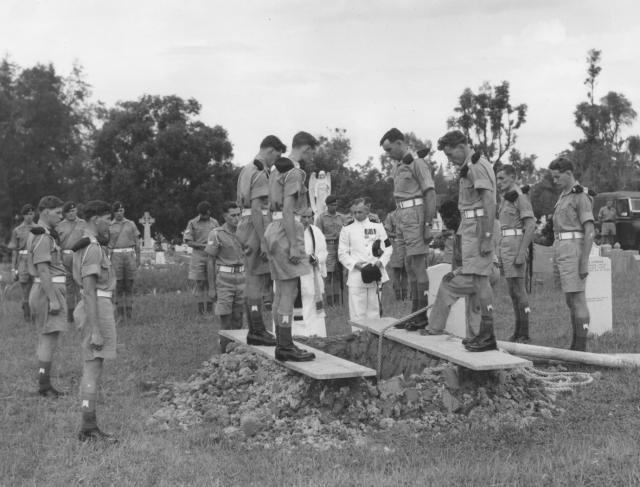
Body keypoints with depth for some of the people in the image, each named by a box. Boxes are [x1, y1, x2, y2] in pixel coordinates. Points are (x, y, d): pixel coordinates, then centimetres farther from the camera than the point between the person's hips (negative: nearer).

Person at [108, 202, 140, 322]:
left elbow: (137, 242, 12)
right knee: (119, 285, -2)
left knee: (129, 285, 1)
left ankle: (129, 312, 5)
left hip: (129, 255, 1)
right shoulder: (109, 226, 8)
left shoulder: (131, 224, 11)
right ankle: (120, 313, 2)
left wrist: (138, 258, 5)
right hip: (116, 256, -1)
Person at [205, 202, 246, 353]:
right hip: (223, 279, -5)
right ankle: (224, 352, 3)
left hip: (240, 278, 5)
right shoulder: (216, 234, -7)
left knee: (238, 318, 7)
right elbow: (211, 261, -4)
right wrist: (212, 287, -7)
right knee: (225, 318, -5)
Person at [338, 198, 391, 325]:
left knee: (374, 310, 8)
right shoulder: (347, 230, 6)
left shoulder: (377, 227, 9)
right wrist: (355, 264, -10)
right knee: (357, 313, -5)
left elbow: (387, 248, 8)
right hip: (356, 277, -1)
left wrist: (380, 261, -8)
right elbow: (342, 253, 5)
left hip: (375, 276, 1)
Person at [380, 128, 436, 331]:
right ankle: (415, 314, 16)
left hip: (415, 216, -9)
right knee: (410, 268, 10)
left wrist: (428, 225, -16)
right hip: (402, 217, 9)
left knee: (418, 266, -8)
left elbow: (430, 195, -12)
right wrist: (398, 226, 17)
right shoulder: (397, 166, 18)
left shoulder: (417, 163, -8)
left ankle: (424, 317, -4)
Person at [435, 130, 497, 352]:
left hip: (478, 227, -10)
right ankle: (485, 332, 15)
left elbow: (489, 203, -20)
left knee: (480, 279, -10)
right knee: (480, 280, 10)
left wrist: (486, 238, -23)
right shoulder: (471, 166, 18)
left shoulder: (477, 166, -13)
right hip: (471, 227, 10)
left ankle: (489, 334, -9)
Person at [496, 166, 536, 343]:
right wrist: (501, 254, 19)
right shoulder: (505, 199, 17)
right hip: (505, 246, 9)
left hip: (517, 245, -9)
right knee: (512, 291, 11)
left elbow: (531, 226, -17)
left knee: (518, 290, -9)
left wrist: (521, 253, -22)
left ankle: (524, 334, -6)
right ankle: (518, 331, 16)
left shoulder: (520, 197, -10)